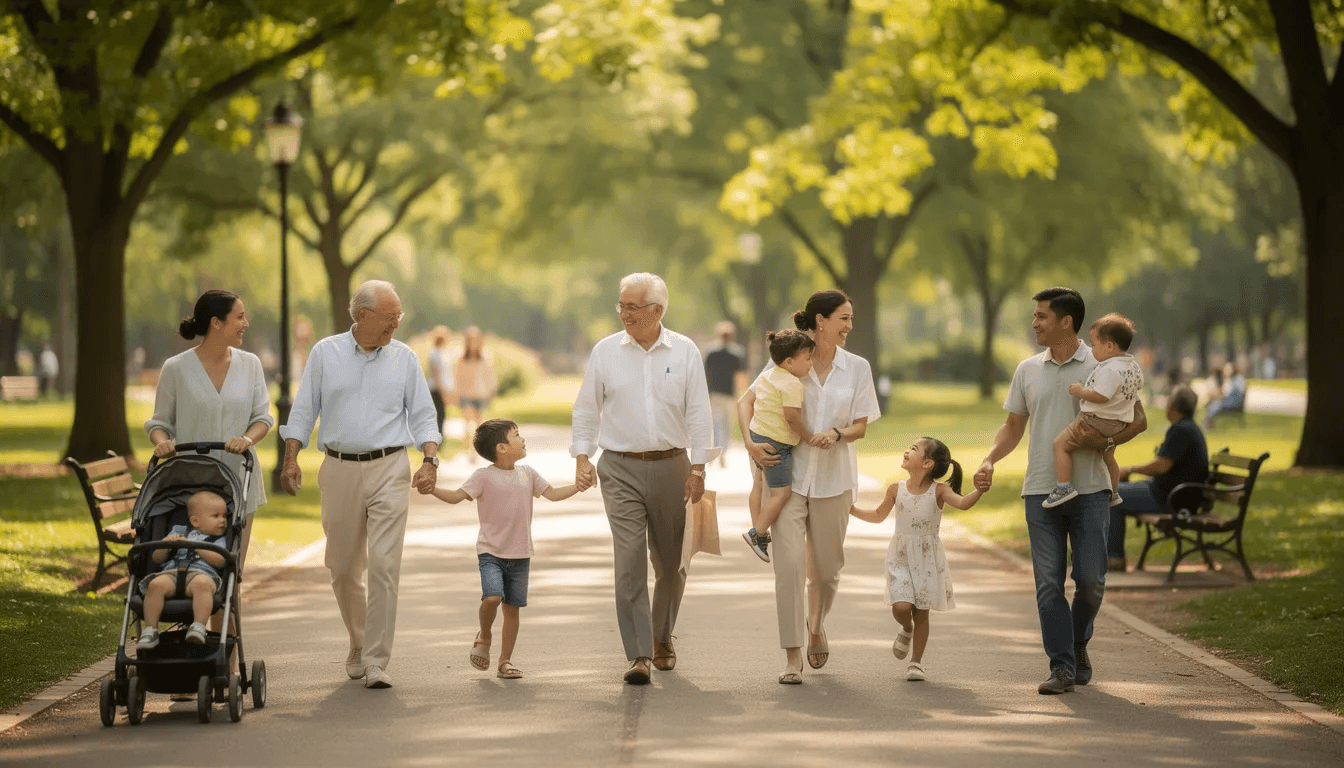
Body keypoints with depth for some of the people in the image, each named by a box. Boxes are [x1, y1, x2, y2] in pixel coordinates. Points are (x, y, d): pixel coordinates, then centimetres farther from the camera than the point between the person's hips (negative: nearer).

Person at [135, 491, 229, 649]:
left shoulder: (219, 540, 26)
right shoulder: (179, 532, 30)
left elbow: (220, 561, 4)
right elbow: (157, 558, 26)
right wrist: (165, 544, 6)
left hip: (202, 573, -2)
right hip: (171, 573, 2)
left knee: (202, 583, -40)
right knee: (156, 584, -33)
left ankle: (198, 626, -45)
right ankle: (150, 630, -29)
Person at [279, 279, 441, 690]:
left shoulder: (405, 358, 5)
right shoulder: (325, 353, 5)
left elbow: (423, 416, 7)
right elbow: (303, 411, 7)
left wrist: (430, 460, -8)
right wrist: (290, 460, -3)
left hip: (389, 471, -1)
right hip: (340, 470, 1)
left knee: (384, 565, -11)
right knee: (343, 568, 9)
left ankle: (376, 661, -10)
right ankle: (359, 644, 30)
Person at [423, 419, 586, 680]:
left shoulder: (527, 474, 8)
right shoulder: (484, 476, -7)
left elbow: (553, 494, 16)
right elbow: (456, 496, -14)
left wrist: (579, 486, 6)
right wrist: (431, 488, -29)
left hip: (520, 554, 4)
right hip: (491, 552, -4)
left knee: (512, 607, 5)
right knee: (492, 597, -23)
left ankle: (505, 661, 14)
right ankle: (484, 636, 7)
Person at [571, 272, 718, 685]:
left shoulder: (684, 352, 2)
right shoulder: (605, 351, 2)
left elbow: (698, 413, 2)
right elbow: (586, 409, 8)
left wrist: (698, 468, -2)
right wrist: (582, 457, -1)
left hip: (670, 465, 1)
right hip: (621, 468, -1)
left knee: (669, 561, 9)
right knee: (629, 560, -12)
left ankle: (662, 638, 31)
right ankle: (638, 654, -13)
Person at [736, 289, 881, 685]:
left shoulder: (857, 368, 3)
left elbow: (861, 425, 4)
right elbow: (746, 401, 1)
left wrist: (838, 434, -17)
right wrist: (750, 444, -14)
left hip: (833, 478, 2)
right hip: (789, 474, -2)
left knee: (827, 566, 10)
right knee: (789, 563, -11)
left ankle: (816, 623, 42)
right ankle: (792, 656, -7)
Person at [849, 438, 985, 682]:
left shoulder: (939, 491, -11)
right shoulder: (897, 490, -2)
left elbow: (962, 503, -29)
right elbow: (879, 516, 15)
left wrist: (980, 490, -46)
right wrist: (853, 510, 9)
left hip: (927, 559, -2)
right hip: (901, 558, 2)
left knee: (921, 612, 4)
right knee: (900, 607, -13)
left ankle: (916, 662, 19)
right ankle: (906, 629, 23)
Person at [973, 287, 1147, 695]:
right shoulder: (1028, 370, 10)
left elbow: (1138, 419, 3)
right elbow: (1013, 426, 17)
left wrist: (1109, 439, -16)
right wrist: (989, 460, 0)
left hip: (1090, 490, -3)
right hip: (1041, 491, 3)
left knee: (1090, 579, -3)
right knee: (1048, 583, -4)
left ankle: (1078, 643, 24)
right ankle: (1062, 666, -1)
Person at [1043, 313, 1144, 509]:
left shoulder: (1110, 370, -26)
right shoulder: (1134, 367, 5)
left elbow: (1100, 396, -31)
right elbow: (1138, 385, 24)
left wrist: (1080, 391, -18)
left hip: (1096, 421, -10)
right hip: (1119, 424, 10)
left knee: (1061, 444, -7)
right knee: (1107, 455, 32)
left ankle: (1063, 487, -13)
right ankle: (1113, 493, 48)